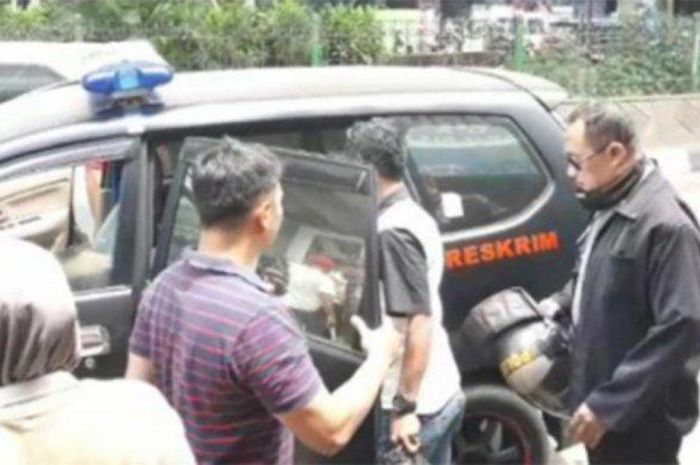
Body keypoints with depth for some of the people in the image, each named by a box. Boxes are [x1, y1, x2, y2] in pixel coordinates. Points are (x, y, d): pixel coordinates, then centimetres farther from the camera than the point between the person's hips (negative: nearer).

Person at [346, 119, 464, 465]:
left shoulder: (393, 231, -21)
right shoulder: (416, 216, 9)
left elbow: (420, 322, -24)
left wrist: (405, 406, -22)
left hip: (417, 405, -9)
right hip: (443, 394, 9)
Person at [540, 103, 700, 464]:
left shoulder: (665, 225, -24)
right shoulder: (613, 209, 6)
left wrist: (608, 404, -27)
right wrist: (563, 302, 6)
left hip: (640, 419, -9)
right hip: (604, 402, 9)